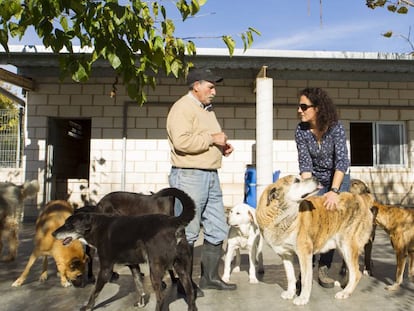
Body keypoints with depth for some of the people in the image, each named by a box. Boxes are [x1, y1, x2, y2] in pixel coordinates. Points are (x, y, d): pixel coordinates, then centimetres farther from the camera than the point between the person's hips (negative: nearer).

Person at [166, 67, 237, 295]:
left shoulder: (207, 109, 20)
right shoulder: (182, 108, -9)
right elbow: (182, 141, -25)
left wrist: (222, 146, 9)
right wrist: (212, 138, -16)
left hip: (211, 176, 10)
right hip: (189, 176, -9)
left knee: (218, 231, 13)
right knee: (187, 233, 0)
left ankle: (210, 277, 26)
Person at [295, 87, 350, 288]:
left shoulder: (335, 128, -22)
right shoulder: (301, 131, -16)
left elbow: (342, 161, -28)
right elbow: (305, 164, -17)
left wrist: (334, 192, -37)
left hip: (339, 180, -1)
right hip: (316, 181, 1)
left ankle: (323, 268, 14)